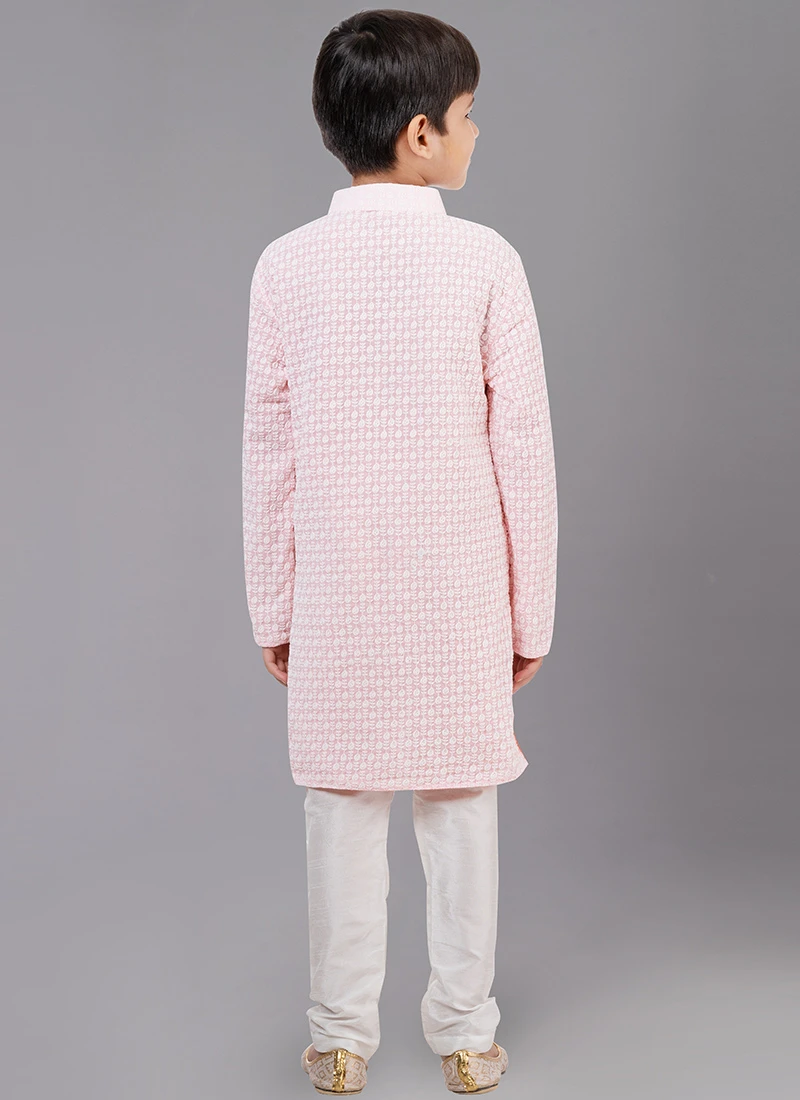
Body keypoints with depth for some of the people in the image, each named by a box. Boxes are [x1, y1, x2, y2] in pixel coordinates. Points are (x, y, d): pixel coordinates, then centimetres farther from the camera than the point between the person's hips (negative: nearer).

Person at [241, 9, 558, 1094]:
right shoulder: (485, 261, -9)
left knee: (344, 811, 12)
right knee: (462, 810, 12)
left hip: (337, 595, 1)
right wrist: (532, 612, 3)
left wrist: (273, 609, 8)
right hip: (459, 594, -1)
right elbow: (524, 450, -8)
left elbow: (270, 457, -2)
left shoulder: (288, 267, -5)